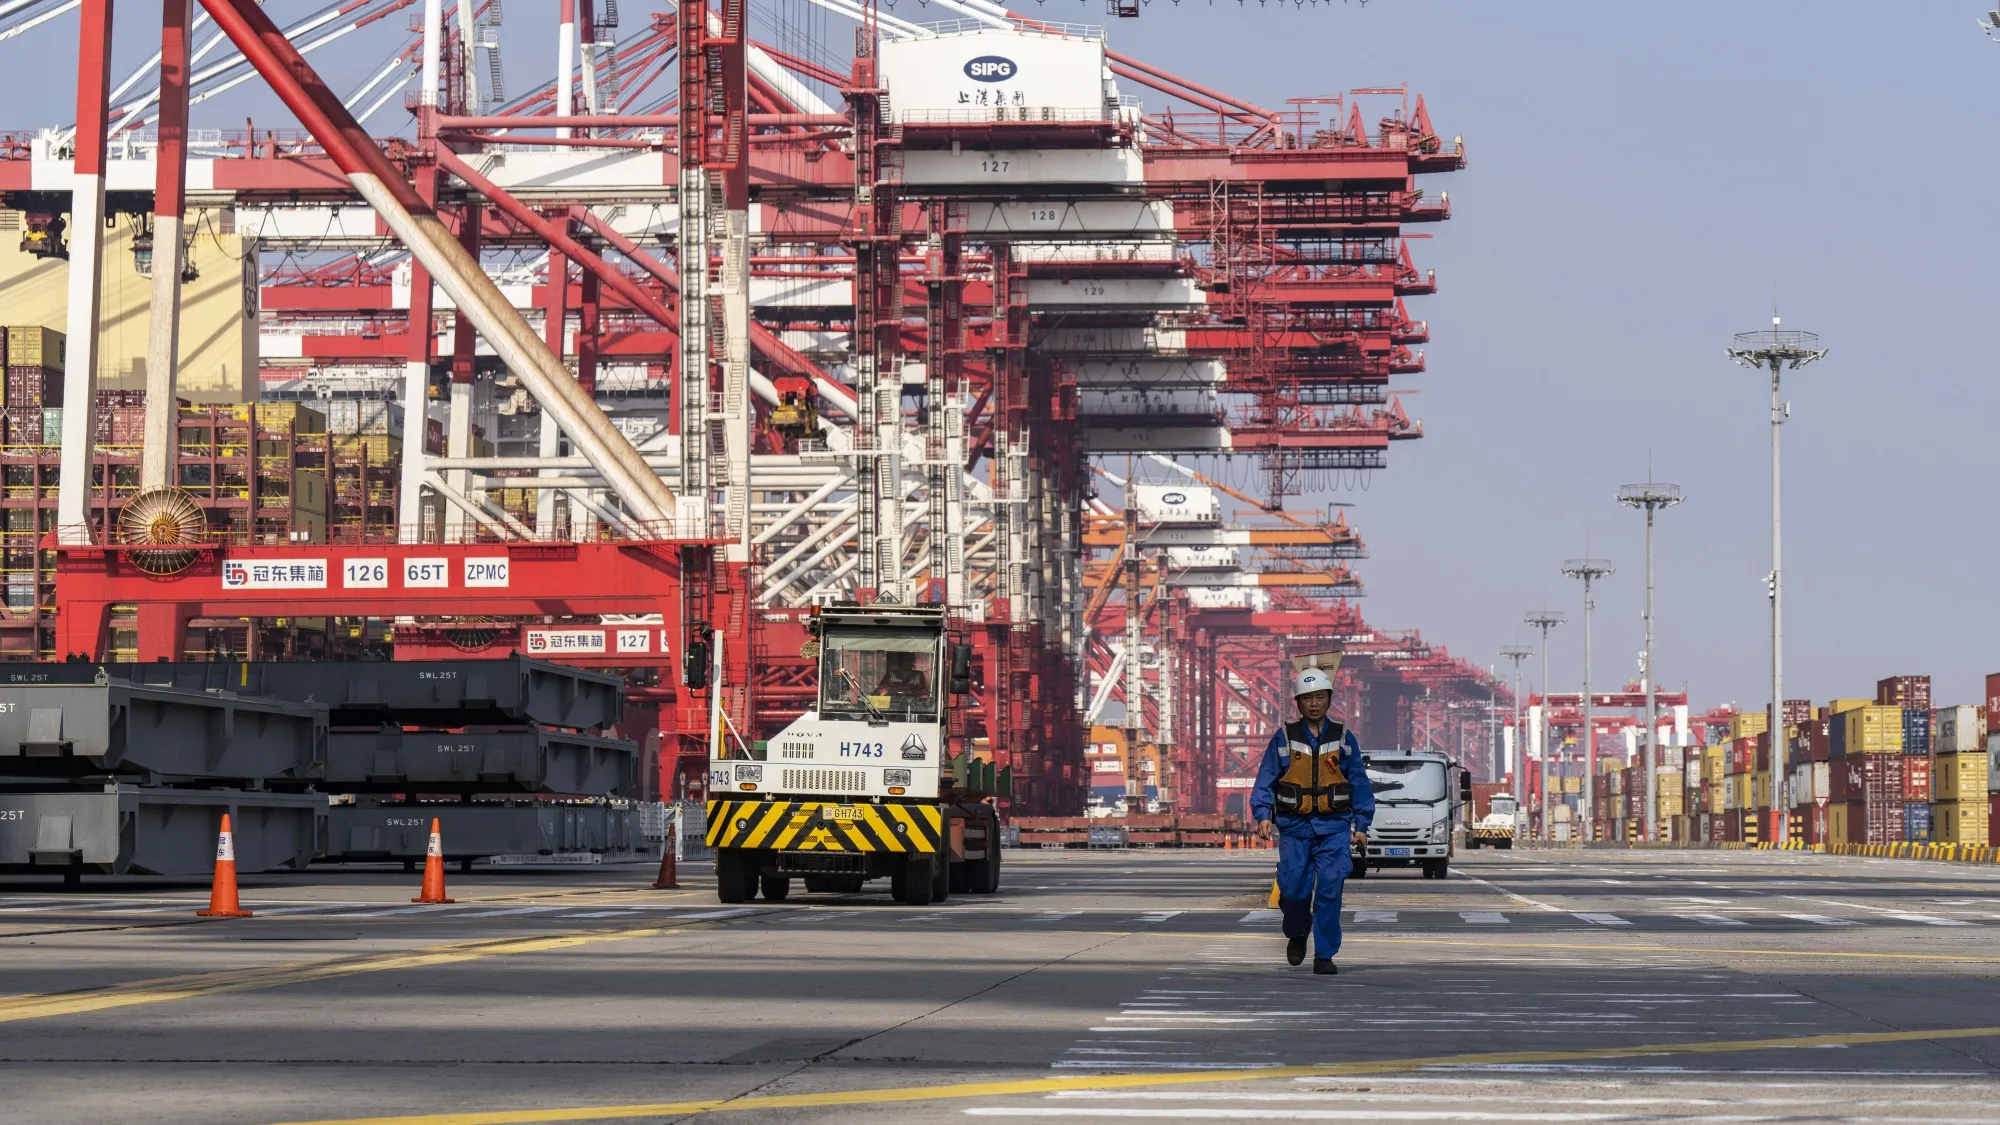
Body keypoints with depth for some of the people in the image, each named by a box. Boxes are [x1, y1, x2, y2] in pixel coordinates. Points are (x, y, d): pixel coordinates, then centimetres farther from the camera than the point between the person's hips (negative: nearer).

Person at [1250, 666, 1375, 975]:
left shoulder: (1343, 739, 7)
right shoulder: (1284, 738, 5)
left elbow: (1360, 784, 11)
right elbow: (1265, 781, 4)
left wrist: (1361, 825, 5)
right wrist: (1263, 814, -10)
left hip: (1334, 828, 0)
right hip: (1294, 827, 0)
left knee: (1330, 889, -8)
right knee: (1294, 889, -3)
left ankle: (1324, 955, -1)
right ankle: (1297, 935, 28)